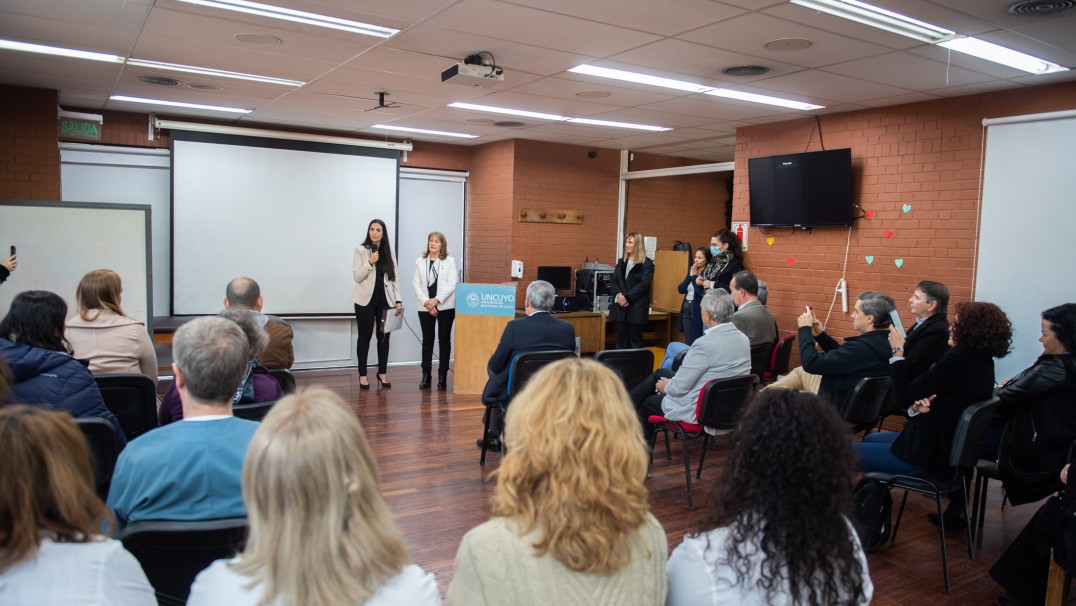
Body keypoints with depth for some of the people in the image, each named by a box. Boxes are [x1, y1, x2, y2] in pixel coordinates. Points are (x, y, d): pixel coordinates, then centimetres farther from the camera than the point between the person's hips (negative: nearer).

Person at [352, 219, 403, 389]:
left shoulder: (389, 251, 9)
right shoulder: (360, 250, -2)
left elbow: (394, 277, 9)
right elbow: (357, 277, -8)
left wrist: (399, 300, 2)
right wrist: (370, 262, -20)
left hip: (385, 300, 3)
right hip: (366, 300, -3)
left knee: (384, 336, 6)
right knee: (364, 337, 5)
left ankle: (382, 373, 17)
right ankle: (363, 375, 12)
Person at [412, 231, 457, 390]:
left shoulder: (450, 261, 1)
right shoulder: (420, 261, 7)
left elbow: (452, 284, -6)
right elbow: (416, 284, 2)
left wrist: (436, 300, -15)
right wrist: (426, 303, -10)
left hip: (445, 307, -1)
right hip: (425, 307, 2)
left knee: (444, 340, 3)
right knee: (427, 340, 6)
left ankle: (442, 376, 8)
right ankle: (426, 376, 11)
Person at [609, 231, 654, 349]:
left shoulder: (647, 264, -3)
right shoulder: (621, 262, 15)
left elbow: (643, 284, -12)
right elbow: (613, 281, 8)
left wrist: (627, 297, -18)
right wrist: (618, 295, -12)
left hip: (637, 308, -5)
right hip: (620, 307, 5)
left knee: (635, 341, 1)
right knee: (621, 341, 8)